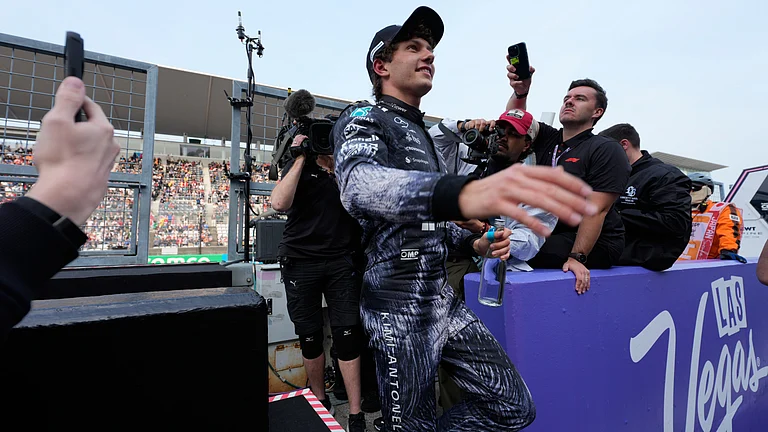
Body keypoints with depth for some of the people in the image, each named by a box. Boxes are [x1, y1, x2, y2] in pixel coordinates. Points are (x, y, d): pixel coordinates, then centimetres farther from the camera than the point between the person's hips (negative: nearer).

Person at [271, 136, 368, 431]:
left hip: (342, 261, 1)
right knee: (309, 336, 7)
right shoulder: (299, 167, 6)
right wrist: (300, 157, -9)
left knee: (347, 334, -5)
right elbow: (279, 203, -12)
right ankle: (320, 401, 28)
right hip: (301, 262, 0)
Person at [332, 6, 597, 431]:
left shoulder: (424, 135, 19)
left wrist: (474, 243, 4)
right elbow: (359, 184, -34)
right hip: (400, 311, -8)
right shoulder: (363, 119, -9)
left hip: (445, 300, 8)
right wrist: (461, 192, -54)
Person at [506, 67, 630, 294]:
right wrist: (520, 91, -25)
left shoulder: (606, 150, -7)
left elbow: (596, 210, -16)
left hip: (594, 246, -6)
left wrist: (576, 257, -24)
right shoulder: (547, 139, 12)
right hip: (547, 236, 6)